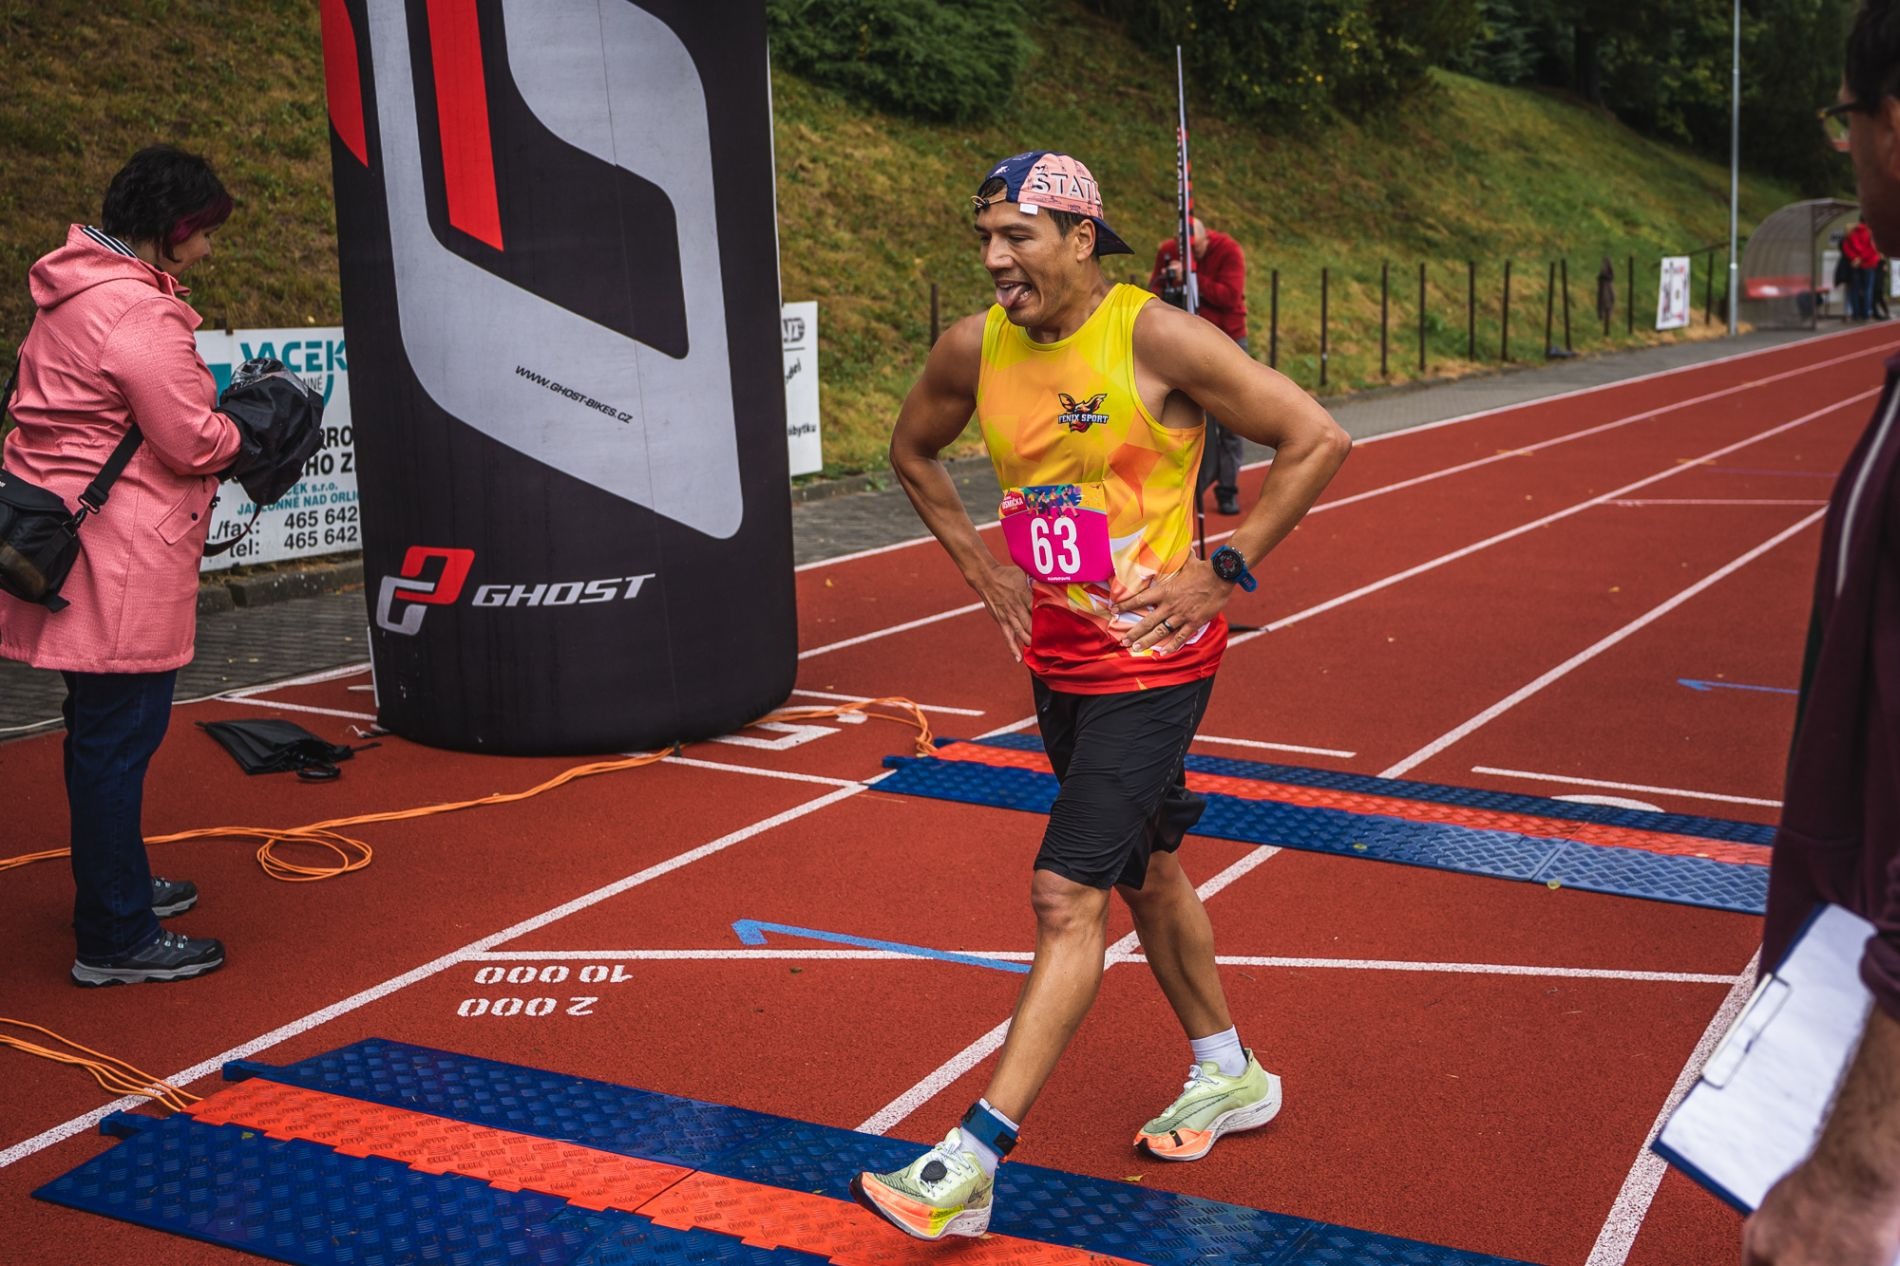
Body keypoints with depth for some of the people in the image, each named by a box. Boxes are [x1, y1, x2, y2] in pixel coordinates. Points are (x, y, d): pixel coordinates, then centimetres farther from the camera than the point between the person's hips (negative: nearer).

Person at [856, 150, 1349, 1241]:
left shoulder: (1156, 337, -17)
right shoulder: (973, 349, -1)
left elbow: (1317, 438, -14)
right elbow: (913, 450, 20)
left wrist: (1223, 573, -15)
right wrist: (983, 565, 10)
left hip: (1152, 662, -7)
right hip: (1058, 657, 7)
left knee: (1067, 894, -12)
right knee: (1145, 872, 20)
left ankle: (971, 1165, -8)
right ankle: (1230, 1077, 40)